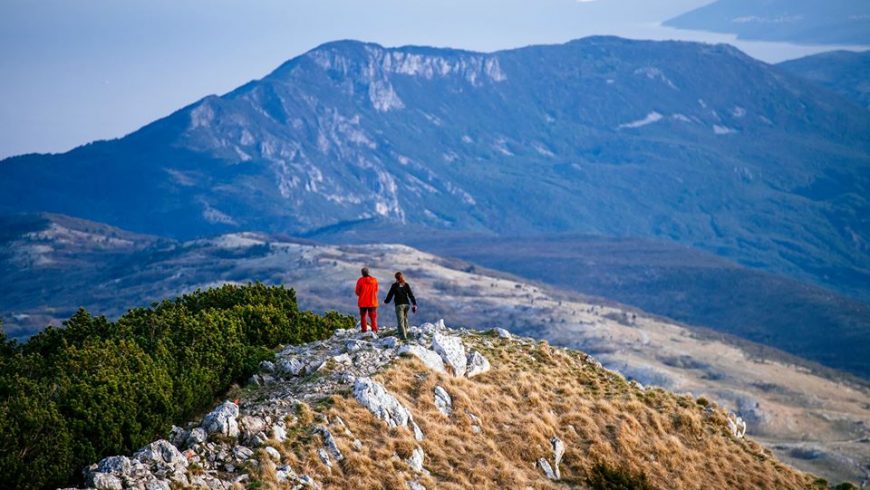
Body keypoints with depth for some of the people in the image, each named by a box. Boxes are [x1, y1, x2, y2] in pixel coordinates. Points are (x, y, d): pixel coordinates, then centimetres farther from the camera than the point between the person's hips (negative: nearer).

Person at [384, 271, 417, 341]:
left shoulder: (394, 285, -7)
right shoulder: (406, 285, 4)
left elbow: (390, 294, 0)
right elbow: (411, 295, 2)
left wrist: (386, 301, 18)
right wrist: (414, 304, 4)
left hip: (399, 305, -4)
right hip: (406, 304, 4)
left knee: (400, 321, -6)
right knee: (405, 320, 19)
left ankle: (403, 336, -18)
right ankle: (405, 334, 26)